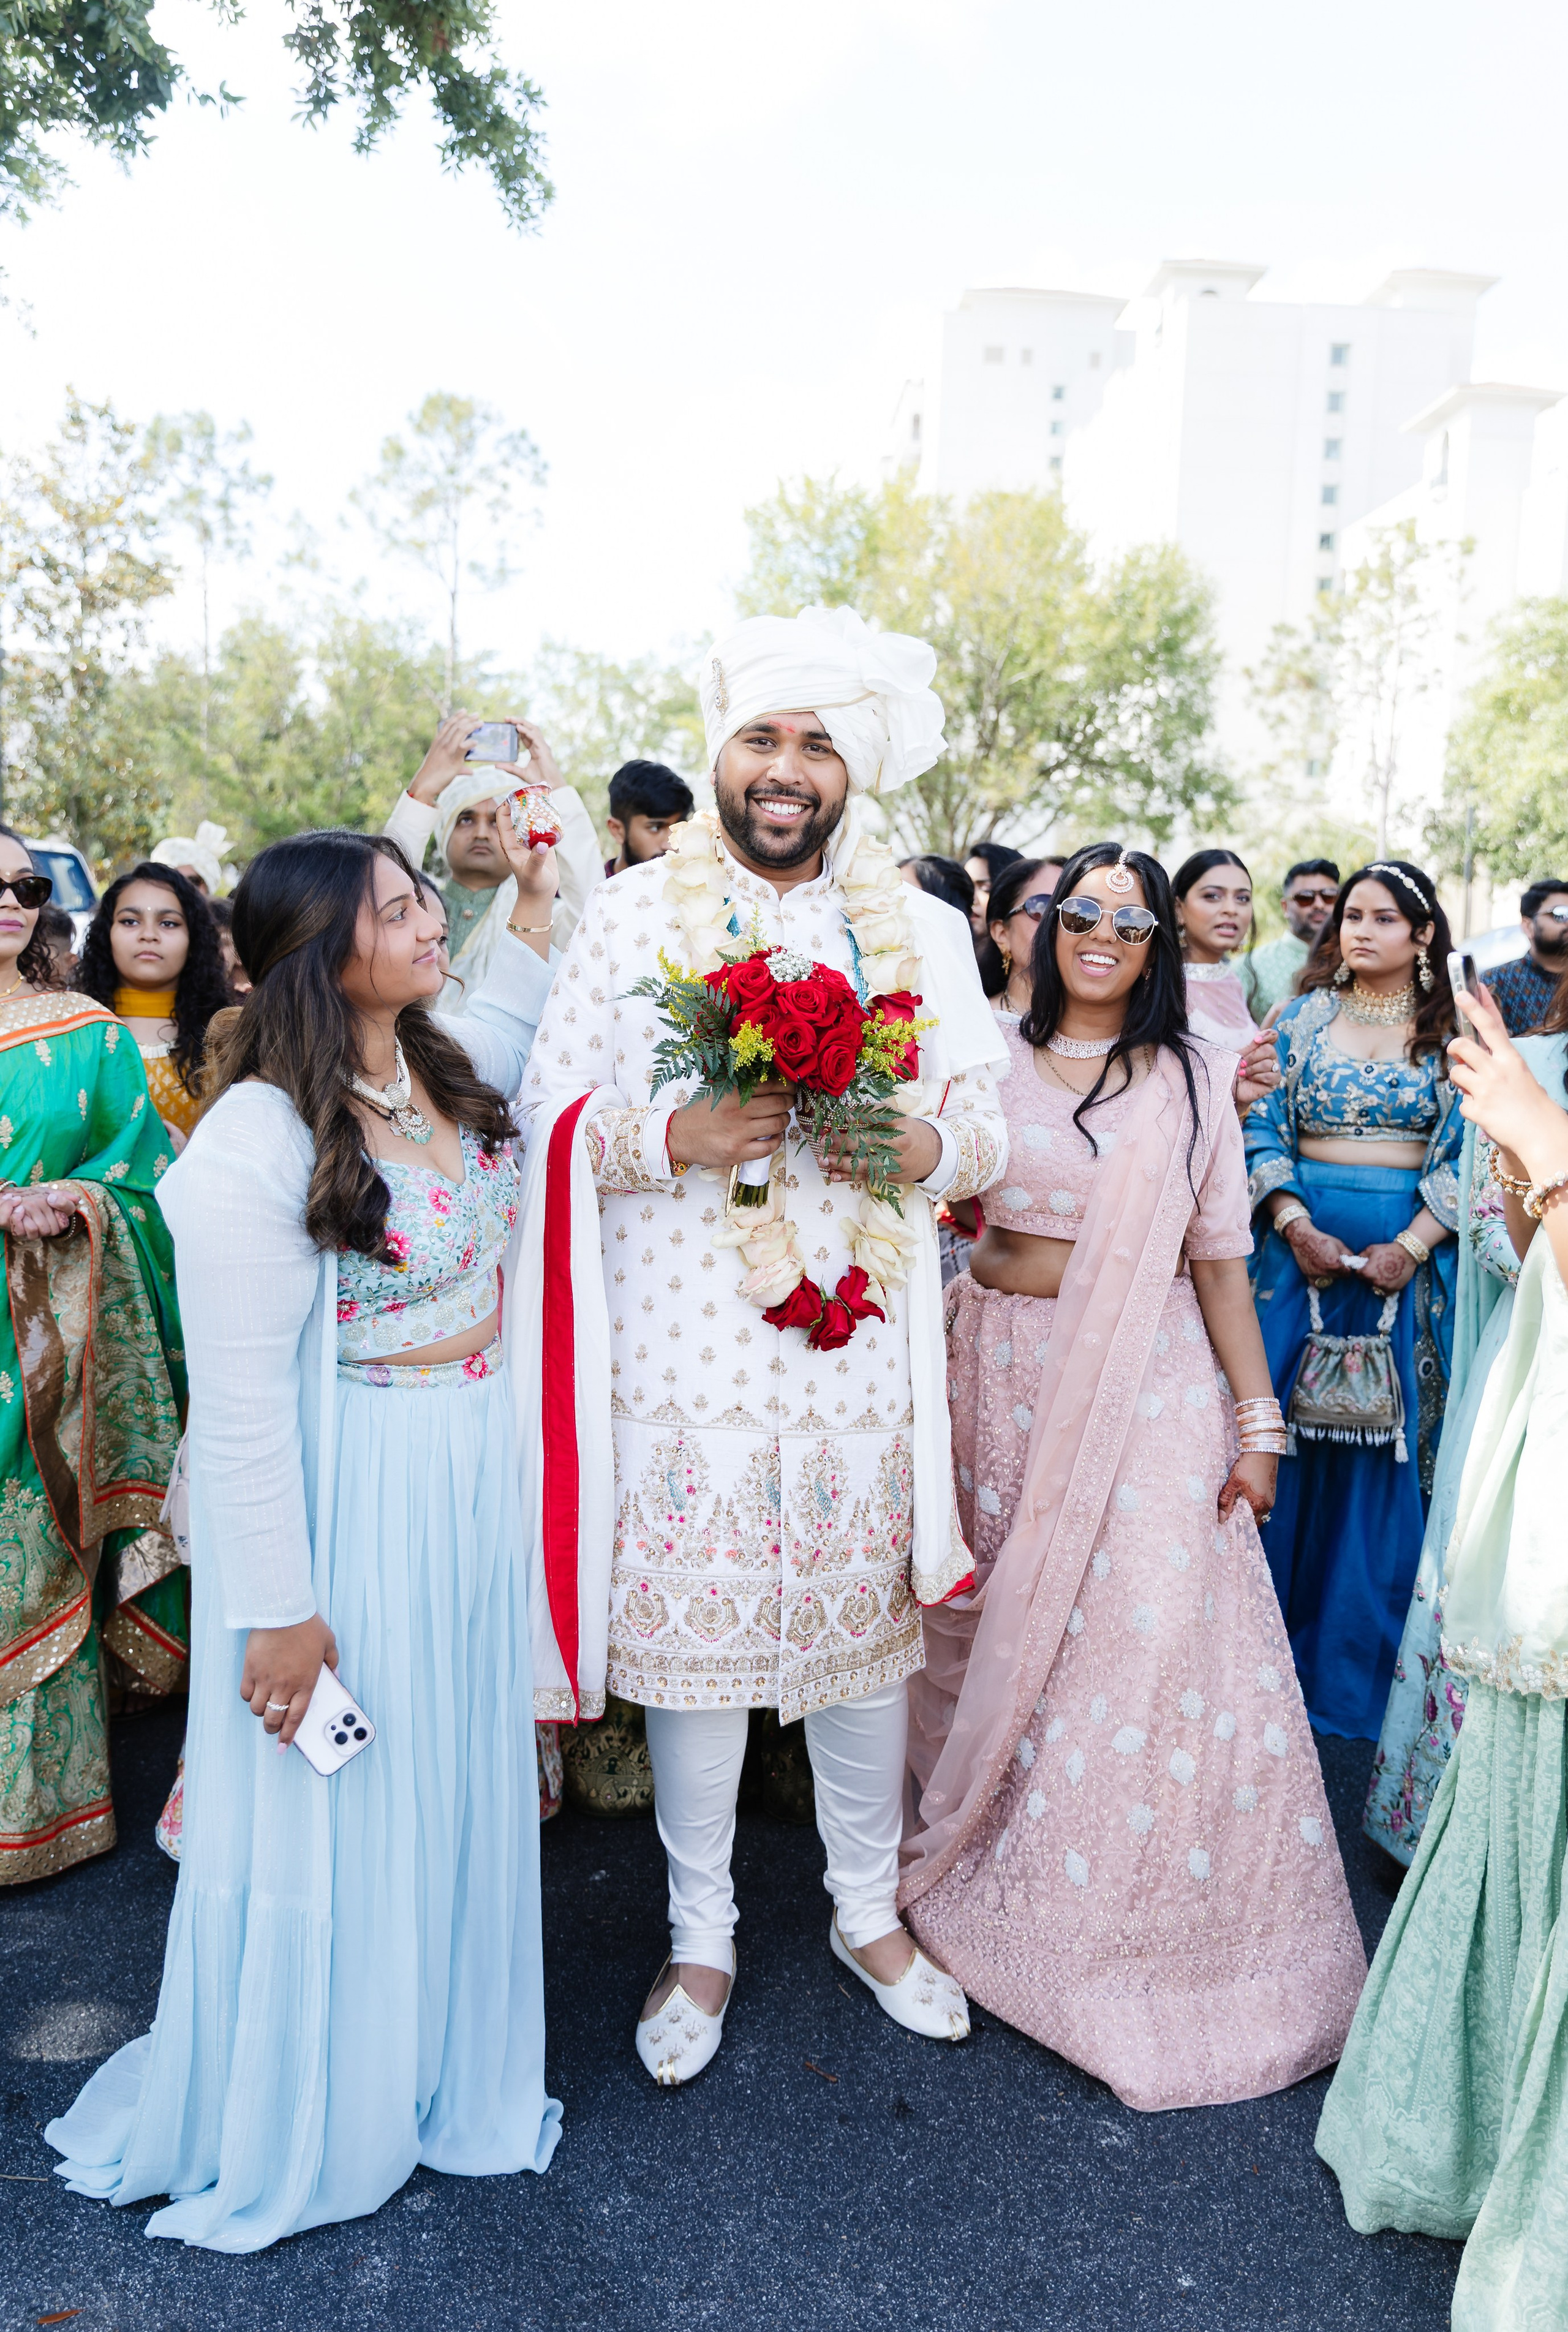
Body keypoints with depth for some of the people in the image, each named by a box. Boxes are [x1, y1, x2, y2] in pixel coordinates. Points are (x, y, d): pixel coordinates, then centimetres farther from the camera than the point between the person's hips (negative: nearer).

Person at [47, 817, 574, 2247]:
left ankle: (430, 2058, 46)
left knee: (456, 1782, 21)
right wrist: (276, 1611, -16)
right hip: (348, 1500, -7)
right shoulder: (263, 1137, -23)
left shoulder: (444, 1068, 0)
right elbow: (239, 1401, -20)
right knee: (330, 1813, 12)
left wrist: (540, 896, 16)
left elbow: (515, 1020, 27)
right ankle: (294, 2126, 39)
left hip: (473, 1477, 8)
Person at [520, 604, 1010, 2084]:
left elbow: (988, 1126, 9)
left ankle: (869, 1912, 38)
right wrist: (672, 1136, -19)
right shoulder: (632, 911, 3)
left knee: (869, 1628, 13)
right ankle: (701, 1941, 30)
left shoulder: (924, 933, 9)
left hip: (862, 1350, 2)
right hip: (685, 1350, -2)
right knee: (690, 1633, 7)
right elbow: (549, 1114, 0)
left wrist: (929, 1144, -14)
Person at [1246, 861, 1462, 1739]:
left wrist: (1412, 1246, -12)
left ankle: (1357, 1657, 18)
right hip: (1302, 1244, 1)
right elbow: (1263, 1131, 3)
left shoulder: (1450, 1032, 5)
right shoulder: (1304, 1017, 8)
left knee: (1389, 1442, 3)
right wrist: (1296, 1225, -11)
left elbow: (1465, 1154, 0)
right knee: (1286, 1428, 2)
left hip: (1407, 1254, 0)